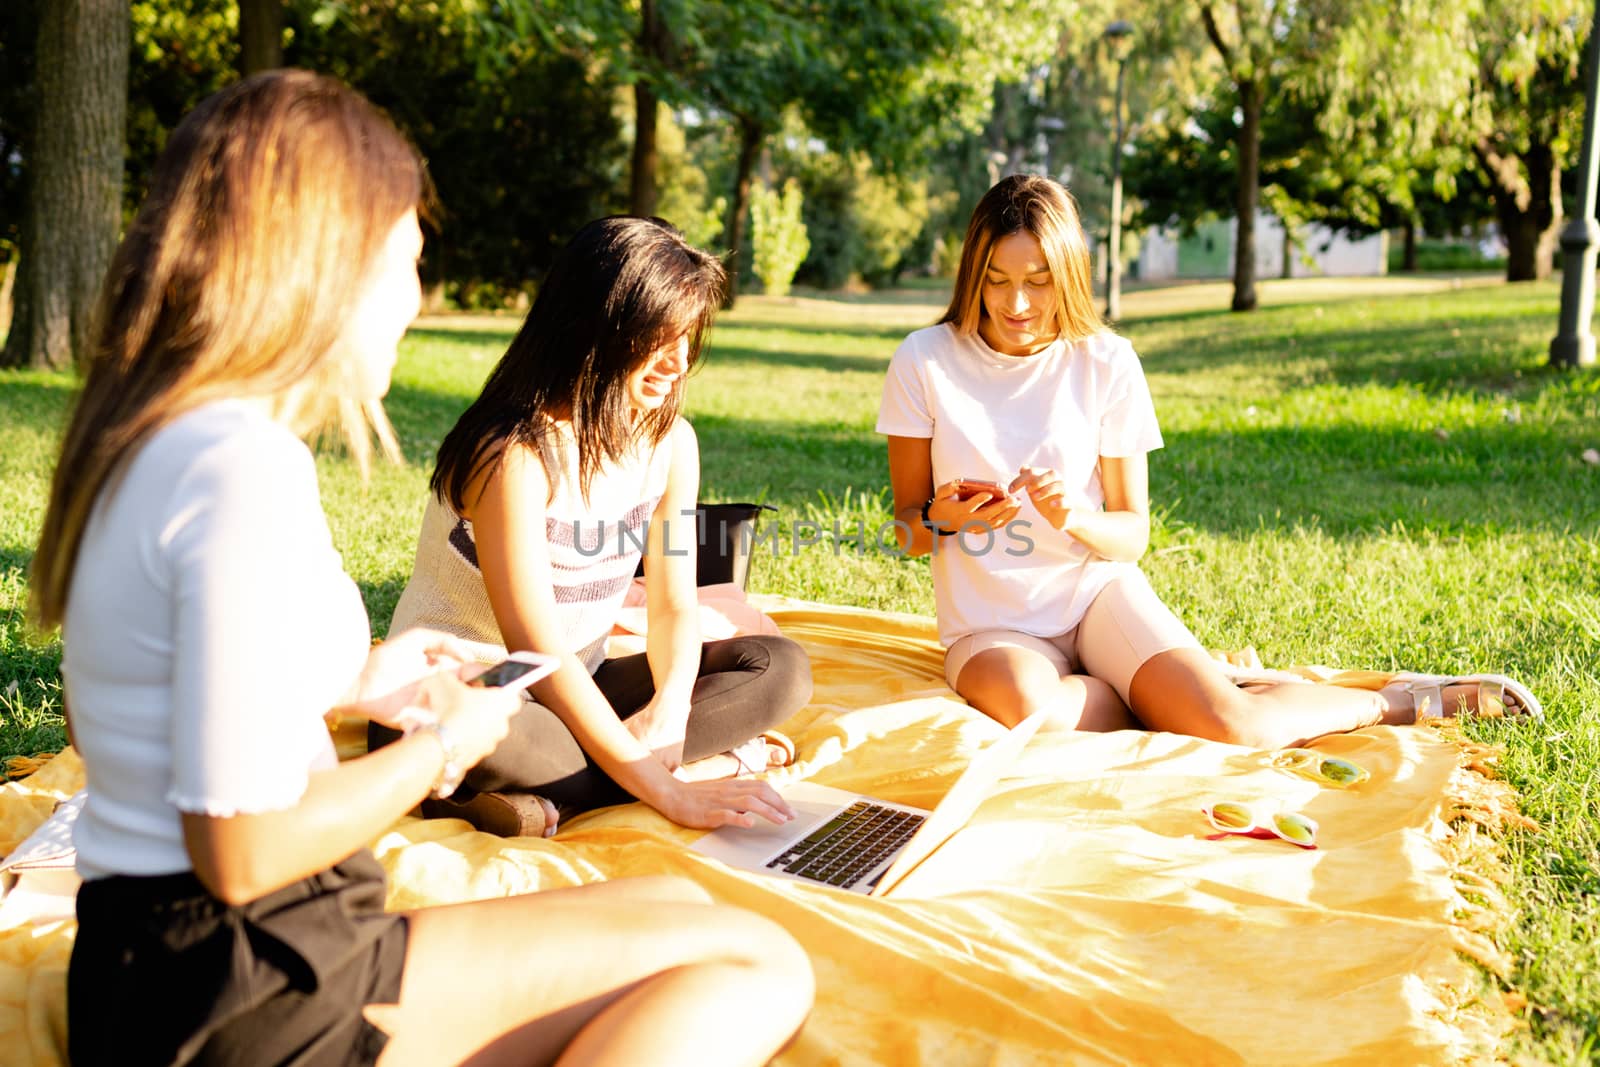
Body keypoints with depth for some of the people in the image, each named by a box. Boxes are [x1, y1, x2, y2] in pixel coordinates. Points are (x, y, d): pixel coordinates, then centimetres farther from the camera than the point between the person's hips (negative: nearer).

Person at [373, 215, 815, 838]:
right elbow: (537, 651, -29)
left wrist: (669, 708, -23)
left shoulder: (669, 443, -1)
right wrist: (664, 790, -33)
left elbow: (673, 606, 0)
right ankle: (712, 762, -23)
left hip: (577, 688, 8)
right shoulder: (515, 454, -24)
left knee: (780, 669, -8)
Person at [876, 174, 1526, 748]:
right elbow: (906, 531, 1)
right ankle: (1168, 699, -6)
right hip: (992, 624, 0)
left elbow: (1134, 534, 1)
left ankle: (1398, 702, 7)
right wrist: (940, 518, -23)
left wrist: (1074, 518, -21)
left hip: (1097, 588, 1)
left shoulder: (1106, 362, -4)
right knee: (1024, 706, -38)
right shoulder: (924, 361, -7)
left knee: (1233, 730, -23)